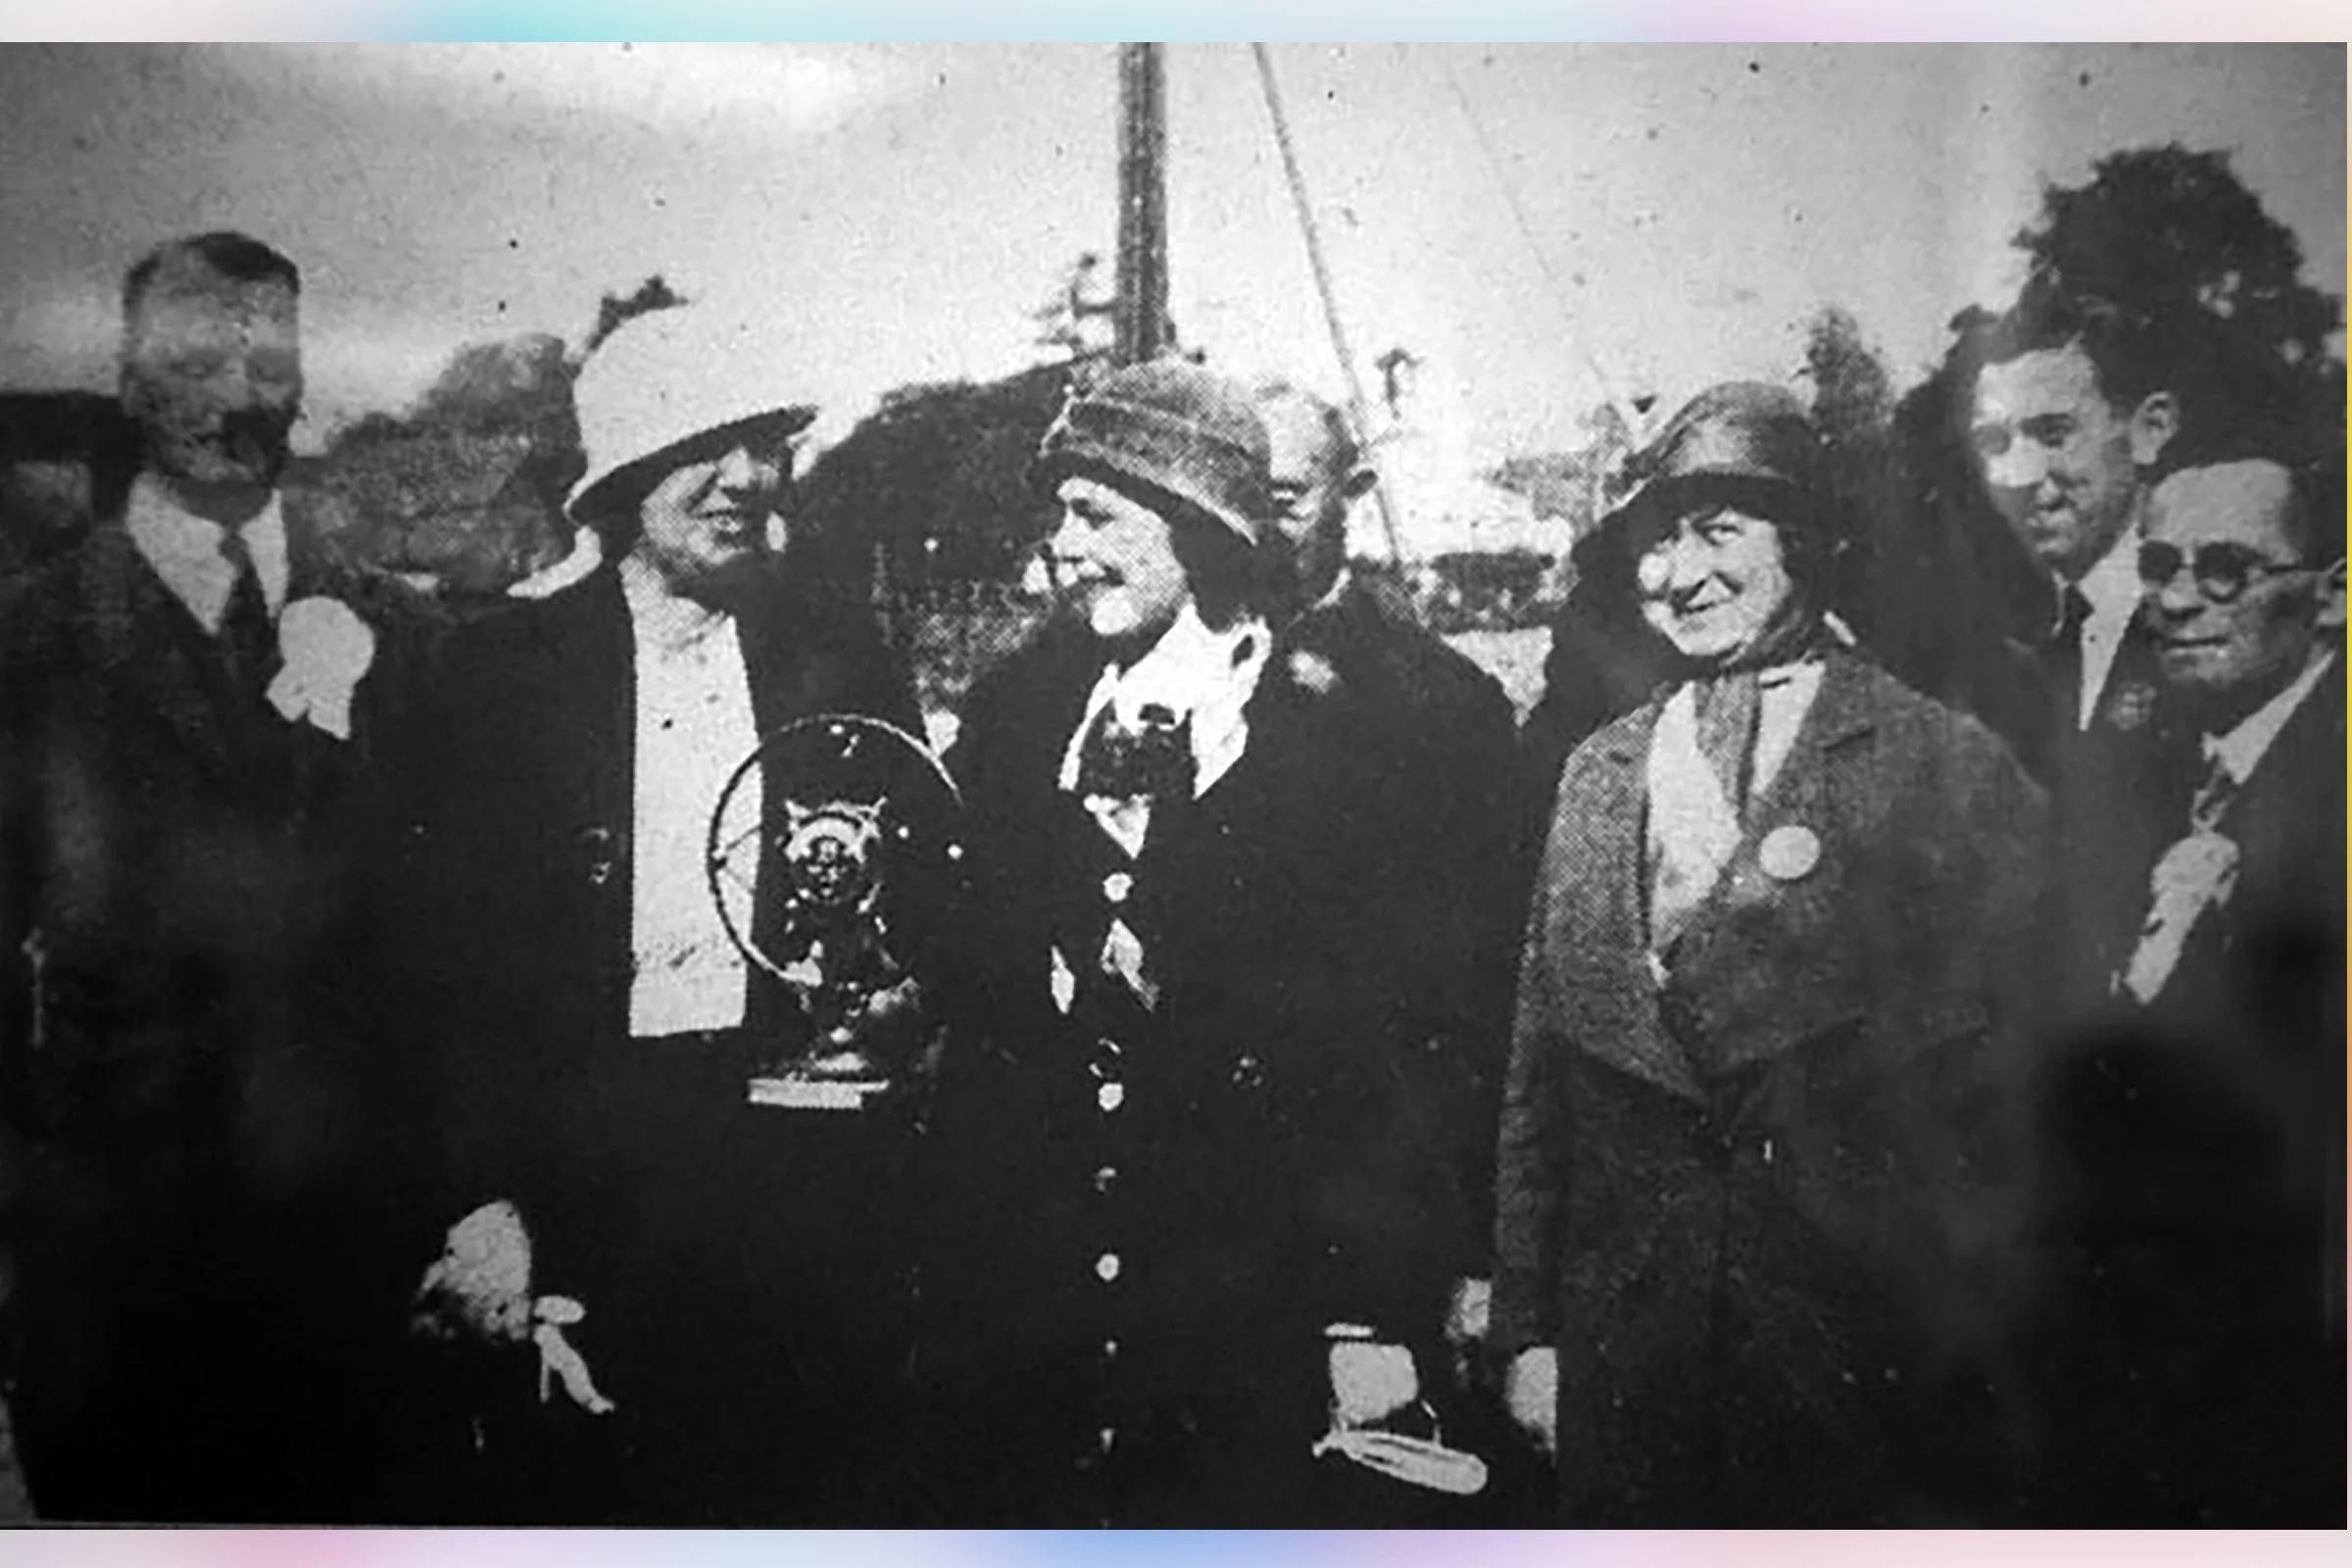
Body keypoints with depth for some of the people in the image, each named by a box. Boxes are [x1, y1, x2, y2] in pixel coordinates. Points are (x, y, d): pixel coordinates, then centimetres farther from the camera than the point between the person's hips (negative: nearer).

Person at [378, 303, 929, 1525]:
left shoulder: (840, 653, 7)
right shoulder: (507, 667, 0)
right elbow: (447, 962, -2)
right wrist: (474, 1205, -7)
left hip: (799, 1146, 2)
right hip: (581, 1169, -1)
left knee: (819, 1488, 7)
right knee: (579, 1487, 6)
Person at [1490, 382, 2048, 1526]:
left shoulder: (1946, 767, -6)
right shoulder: (1596, 774, 7)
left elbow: (2009, 1084, -6)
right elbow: (1536, 1074, 8)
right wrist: (1527, 1326, 7)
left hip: (1862, 1346, -3)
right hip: (1624, 1349, 4)